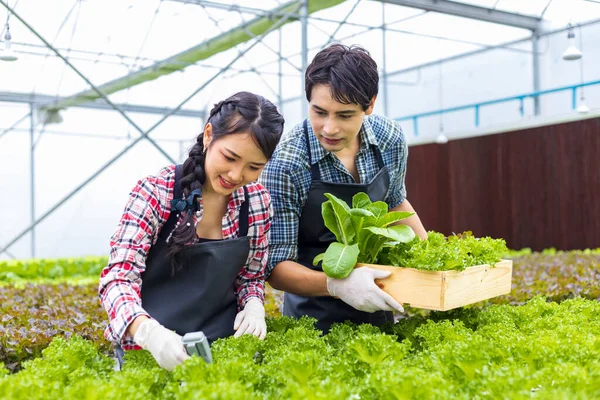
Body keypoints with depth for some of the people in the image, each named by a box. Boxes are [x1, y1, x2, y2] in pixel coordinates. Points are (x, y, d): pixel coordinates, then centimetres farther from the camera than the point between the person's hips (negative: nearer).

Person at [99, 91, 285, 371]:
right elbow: (118, 278, -15)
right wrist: (148, 331, -33)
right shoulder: (155, 193, -10)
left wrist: (253, 307, -8)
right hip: (151, 349, -3)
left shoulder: (258, 202, 1)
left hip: (222, 345, 3)